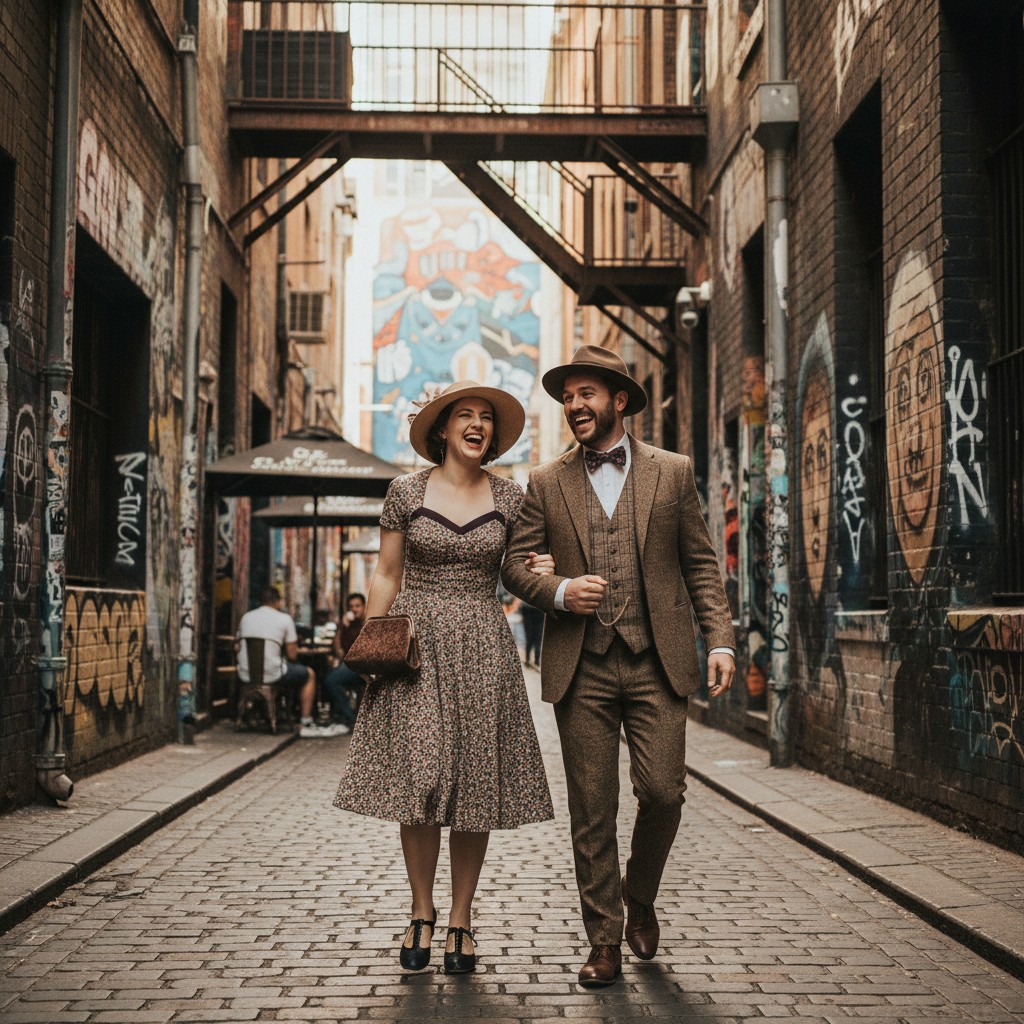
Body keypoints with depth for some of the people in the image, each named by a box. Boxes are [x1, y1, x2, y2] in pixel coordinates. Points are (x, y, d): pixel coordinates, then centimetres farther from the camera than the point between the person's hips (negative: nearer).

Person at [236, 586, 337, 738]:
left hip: (245, 676, 6)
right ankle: (305, 724, 15)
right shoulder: (285, 618, -3)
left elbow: (239, 647, 19)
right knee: (309, 674, 18)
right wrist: (295, 648, 20)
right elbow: (292, 655, -3)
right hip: (272, 675, -6)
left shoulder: (246, 617, 9)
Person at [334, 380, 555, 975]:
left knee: (475, 784, 1)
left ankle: (461, 918, 13)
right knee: (419, 777, -7)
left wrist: (541, 574, -6)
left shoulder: (509, 498, 6)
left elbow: (523, 569, 17)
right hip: (416, 644, -1)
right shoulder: (407, 492, 3)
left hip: (482, 648, 1)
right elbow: (386, 576, 6)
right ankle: (422, 912, 10)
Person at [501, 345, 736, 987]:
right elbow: (514, 562, 11)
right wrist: (559, 591, -10)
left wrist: (720, 639, -4)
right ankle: (605, 942, 14)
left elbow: (702, 564, 7)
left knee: (663, 791, -6)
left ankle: (640, 896, 24)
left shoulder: (672, 473, 8)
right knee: (592, 810, 2)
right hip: (581, 667, 1)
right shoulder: (548, 483, 10)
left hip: (657, 662, -1)